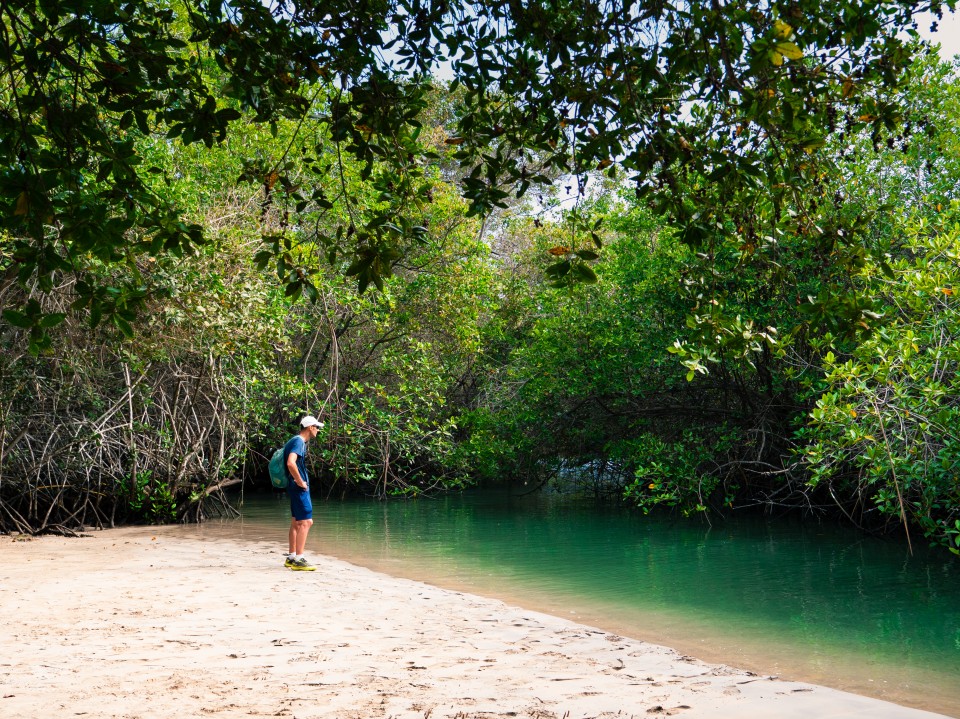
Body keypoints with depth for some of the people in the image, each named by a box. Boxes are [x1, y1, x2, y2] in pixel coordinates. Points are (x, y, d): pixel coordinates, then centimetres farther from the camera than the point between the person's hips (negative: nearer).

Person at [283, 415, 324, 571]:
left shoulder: (297, 441, 16)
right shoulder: (299, 441, -15)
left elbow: (291, 462, 29)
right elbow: (291, 463, -30)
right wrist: (300, 481, -21)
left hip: (296, 487, 11)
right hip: (300, 488, -11)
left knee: (296, 522, 15)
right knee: (305, 522, -11)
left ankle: (291, 557, 21)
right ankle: (298, 560, -12)